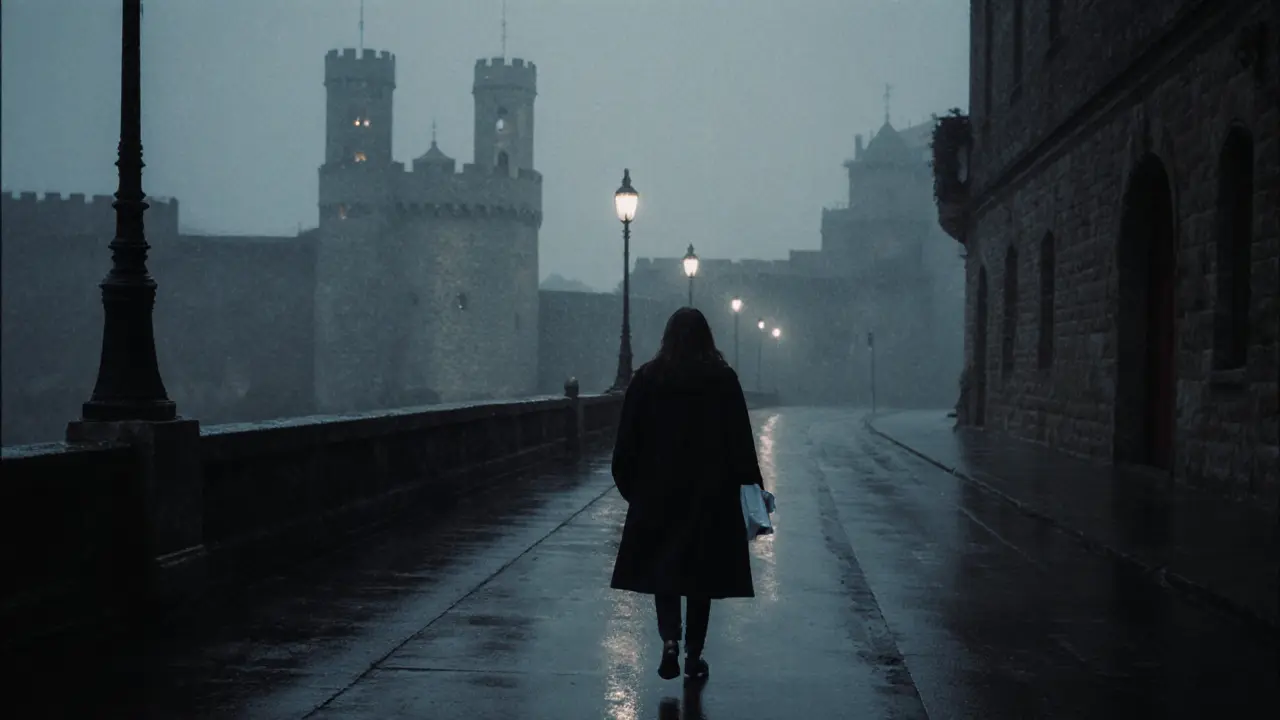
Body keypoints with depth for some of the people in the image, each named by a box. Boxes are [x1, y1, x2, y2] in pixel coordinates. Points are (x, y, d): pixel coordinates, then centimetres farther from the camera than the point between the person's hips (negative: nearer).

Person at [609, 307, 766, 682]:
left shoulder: (647, 378, -3)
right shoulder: (723, 379, -5)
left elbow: (628, 441, -2)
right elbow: (740, 441, -5)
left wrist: (630, 485, 7)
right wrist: (751, 484, 3)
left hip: (658, 493, 0)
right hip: (710, 495, 0)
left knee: (662, 565, 10)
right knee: (700, 571, 9)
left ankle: (670, 641, -10)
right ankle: (694, 655, 12)